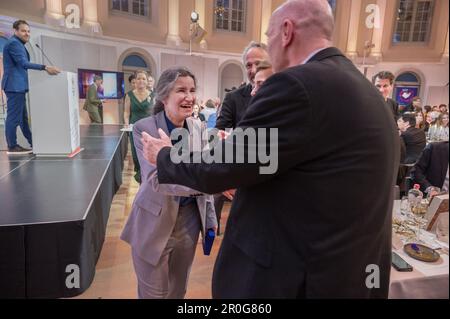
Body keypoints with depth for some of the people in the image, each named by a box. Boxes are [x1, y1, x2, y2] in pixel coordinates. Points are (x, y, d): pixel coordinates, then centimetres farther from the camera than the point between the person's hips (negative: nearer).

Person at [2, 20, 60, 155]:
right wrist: (45, 67, -30)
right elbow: (24, 63, -23)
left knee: (23, 117, 13)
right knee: (14, 116, -7)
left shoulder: (18, 44, 21)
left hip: (18, 85, 11)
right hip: (15, 85, -11)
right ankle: (12, 147, -2)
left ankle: (33, 143, 21)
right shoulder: (13, 43, -10)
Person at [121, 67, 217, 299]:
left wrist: (210, 217, 7)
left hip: (190, 219, 4)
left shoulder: (198, 127, -2)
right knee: (154, 293, 15)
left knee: (179, 289, 22)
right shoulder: (144, 129, -16)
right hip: (155, 223, -4)